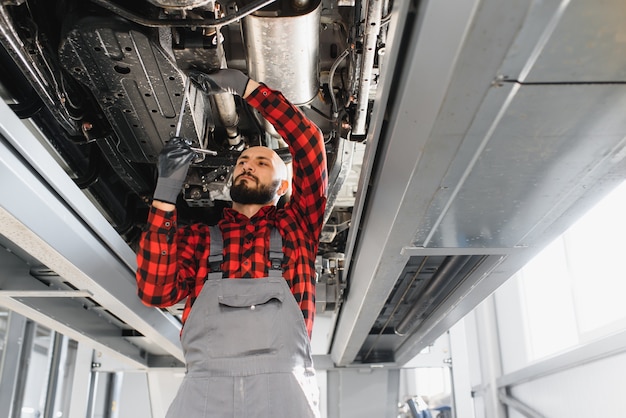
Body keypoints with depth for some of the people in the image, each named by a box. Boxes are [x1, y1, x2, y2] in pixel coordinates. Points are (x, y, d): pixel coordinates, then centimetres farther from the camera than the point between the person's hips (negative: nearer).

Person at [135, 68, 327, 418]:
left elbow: (309, 142, 12)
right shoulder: (200, 235, 21)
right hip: (204, 385, 1)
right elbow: (156, 290, 5)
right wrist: (167, 193, 4)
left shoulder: (295, 226, 19)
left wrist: (245, 86, 15)